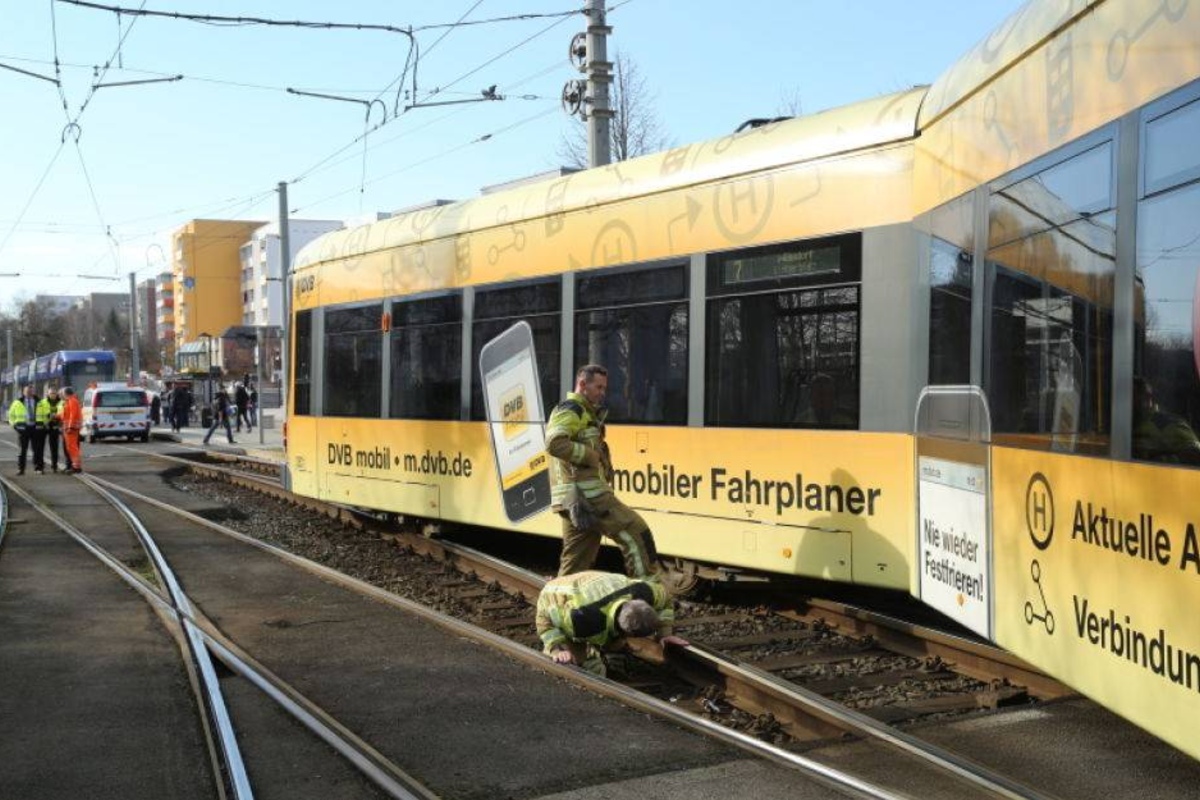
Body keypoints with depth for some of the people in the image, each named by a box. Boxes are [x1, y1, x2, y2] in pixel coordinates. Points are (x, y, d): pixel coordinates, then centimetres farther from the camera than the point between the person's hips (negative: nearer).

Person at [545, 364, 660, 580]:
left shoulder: (586, 414, 26)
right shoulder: (570, 410, -7)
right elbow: (555, 443, -24)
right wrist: (591, 456, -17)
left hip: (587, 494, 10)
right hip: (585, 494, -10)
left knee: (576, 562, 10)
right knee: (636, 532, -9)